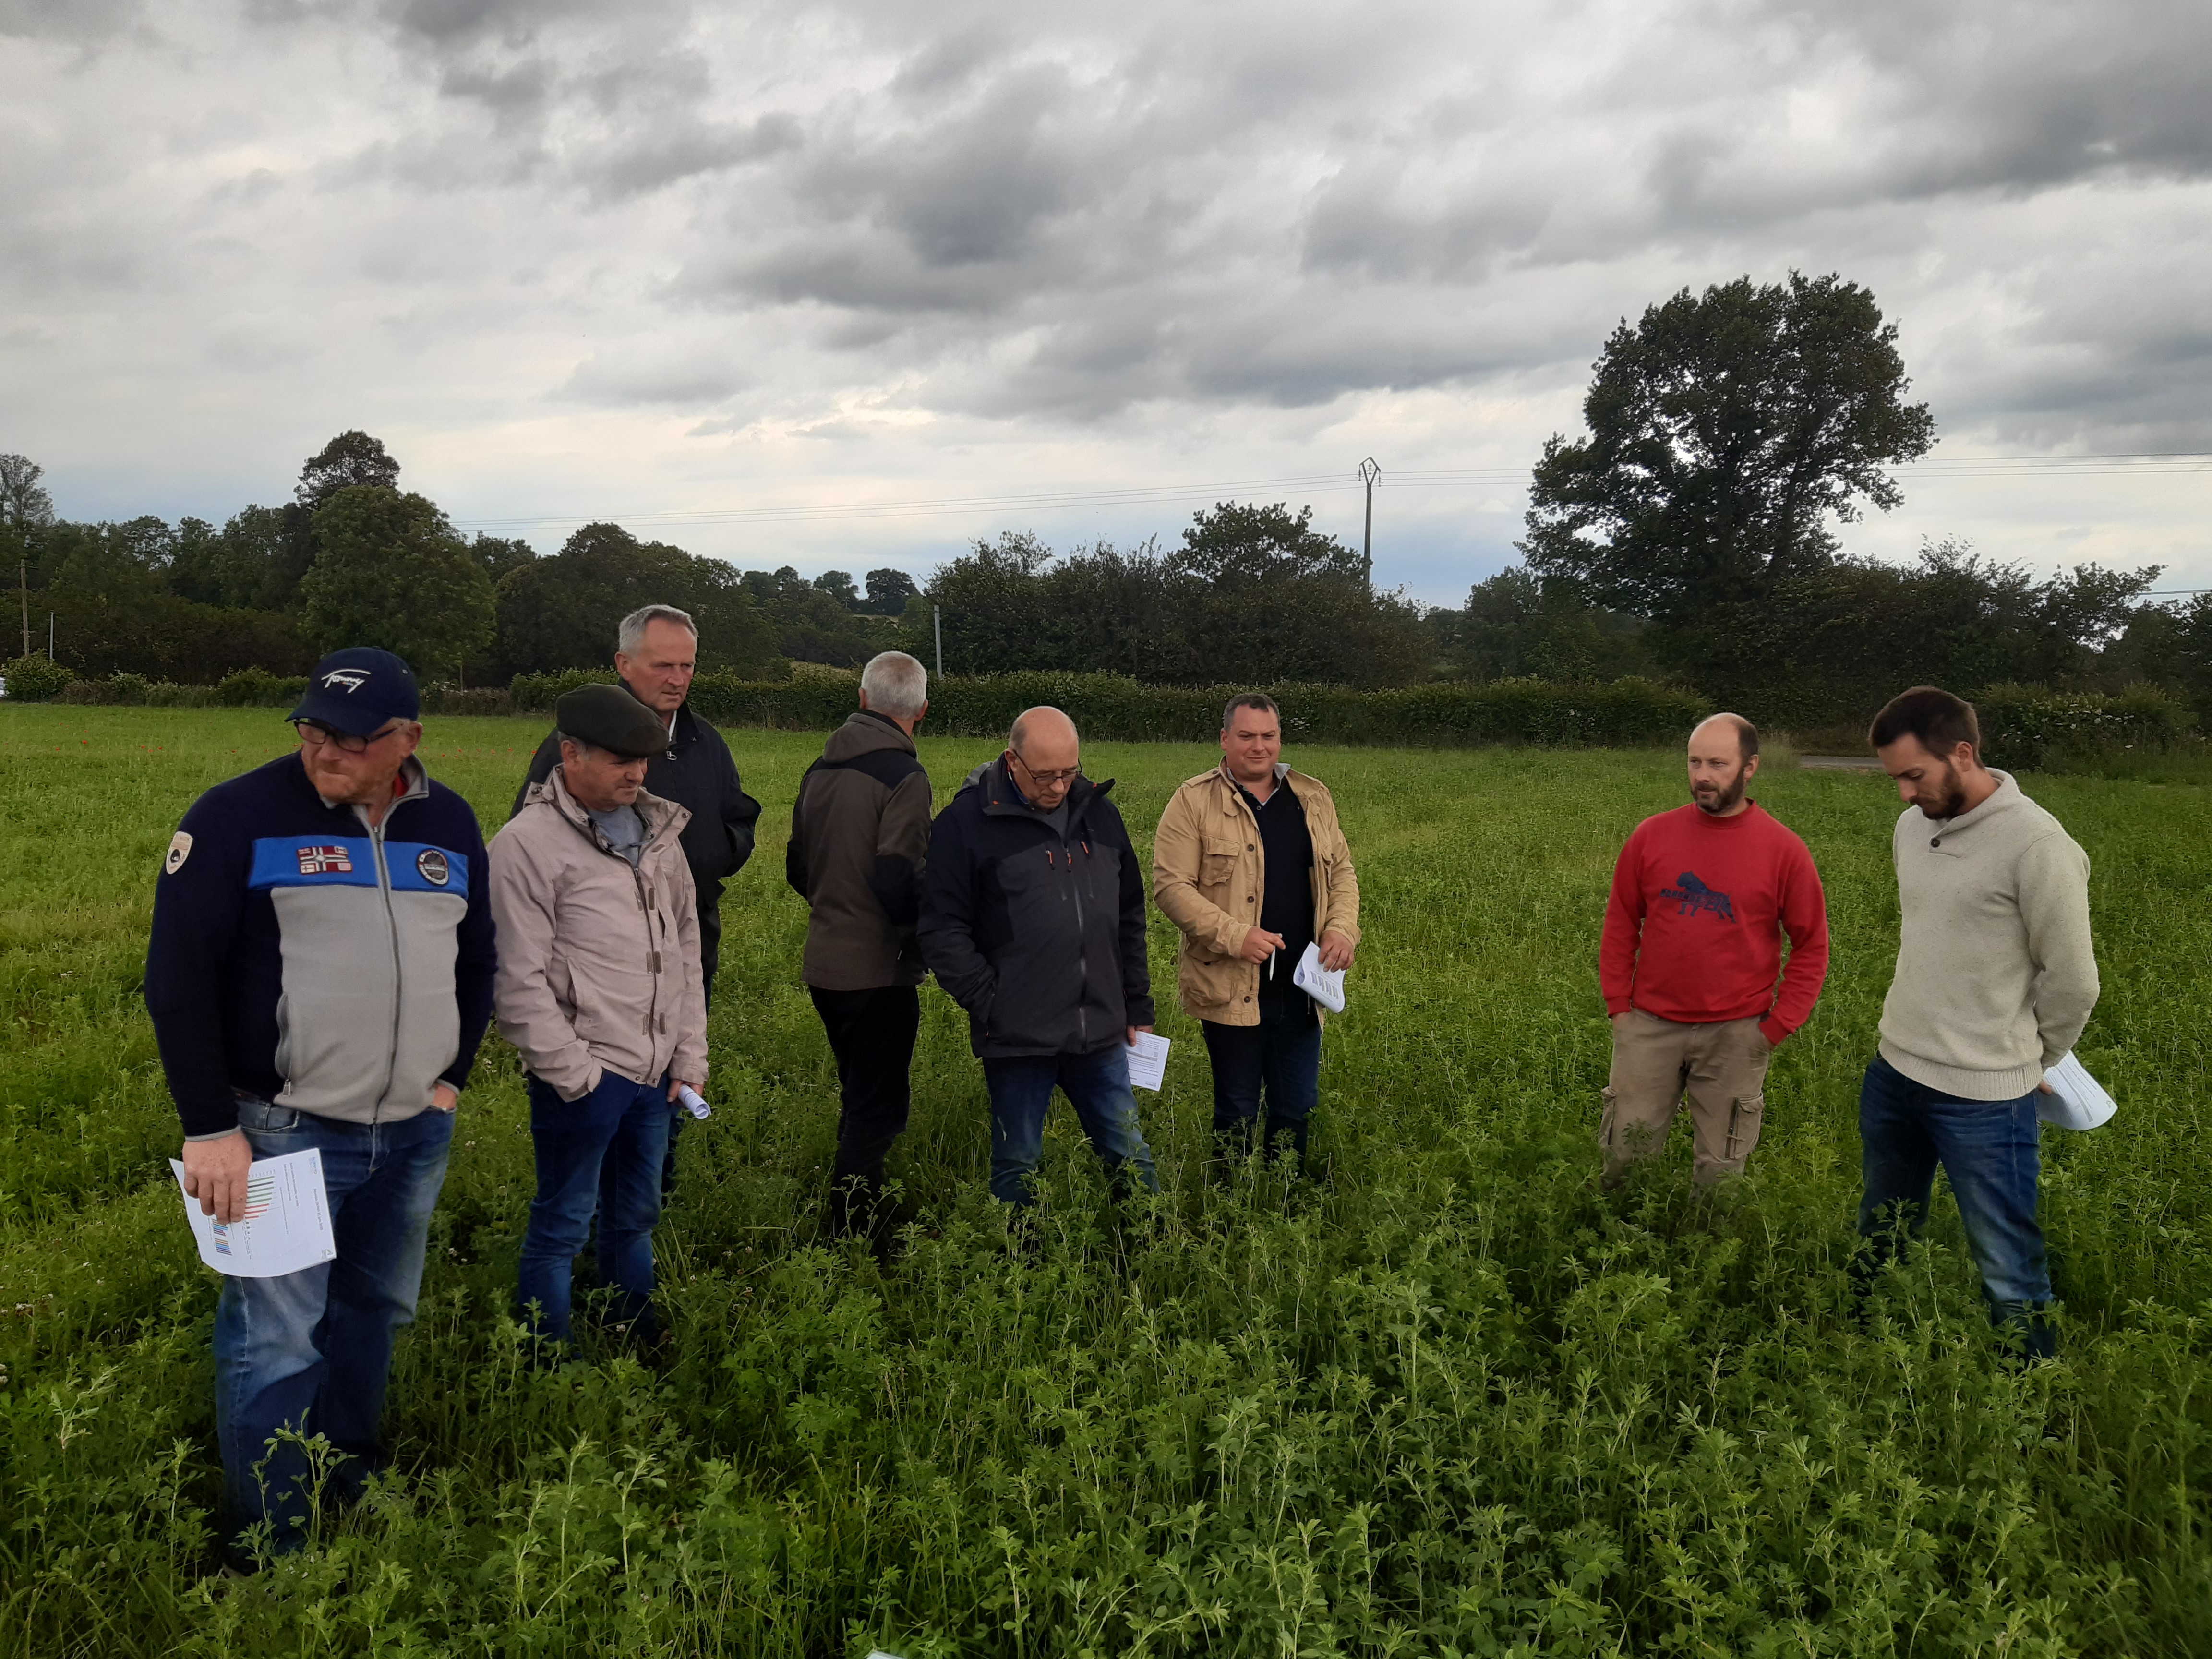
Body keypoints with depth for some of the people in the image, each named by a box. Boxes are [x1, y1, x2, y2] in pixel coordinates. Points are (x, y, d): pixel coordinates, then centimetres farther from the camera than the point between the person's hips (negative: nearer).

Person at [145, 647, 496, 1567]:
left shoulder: (450, 823, 5)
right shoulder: (240, 815, -10)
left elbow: (476, 960, 16)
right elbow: (178, 976, -10)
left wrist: (453, 1078, 8)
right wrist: (210, 1128, -12)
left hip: (415, 1133, 5)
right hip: (283, 1134, -5)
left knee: (376, 1309, 18)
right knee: (274, 1344, 1)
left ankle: (351, 1469, 39)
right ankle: (265, 1548, 16)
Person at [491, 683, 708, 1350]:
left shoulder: (659, 831, 9)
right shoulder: (528, 843, -12)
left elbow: (686, 945, 15)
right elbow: (520, 980, -14)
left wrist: (691, 1054, 10)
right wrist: (573, 1073, -14)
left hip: (655, 1072, 7)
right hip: (583, 1077, -7)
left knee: (635, 1217, 21)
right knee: (561, 1225, 7)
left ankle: (640, 1348, 37)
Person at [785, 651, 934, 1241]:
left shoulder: (820, 770, 8)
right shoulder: (904, 776, -15)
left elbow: (797, 869, 16)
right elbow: (898, 879, -23)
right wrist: (932, 931, -5)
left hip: (824, 964, 8)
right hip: (879, 971, -8)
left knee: (859, 1102, 22)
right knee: (877, 1111, 2)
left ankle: (854, 1229, 33)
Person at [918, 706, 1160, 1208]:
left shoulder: (1099, 813, 9)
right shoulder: (966, 822, -7)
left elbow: (1130, 914, 16)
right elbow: (942, 930, -9)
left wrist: (1137, 1005, 15)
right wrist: (989, 1005, -12)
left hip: (1101, 1033, 4)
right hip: (1018, 1035, -4)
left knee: (1130, 1156, 13)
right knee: (1018, 1165, 9)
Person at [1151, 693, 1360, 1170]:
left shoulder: (1312, 798, 9)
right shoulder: (1194, 802, -6)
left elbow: (1342, 871, 16)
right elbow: (1169, 884, -11)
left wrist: (1343, 929, -3)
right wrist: (1235, 935, -21)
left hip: (1300, 987, 4)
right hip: (1231, 989, -4)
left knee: (1298, 1109, 14)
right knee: (1237, 1112, 8)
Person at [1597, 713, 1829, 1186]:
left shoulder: (1783, 850, -5)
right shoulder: (1652, 836, 0)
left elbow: (1812, 946, 1)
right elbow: (1620, 924, 7)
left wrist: (1779, 1025, -3)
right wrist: (1618, 1004, 2)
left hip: (1737, 1035, -1)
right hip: (1650, 1027, 2)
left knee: (1720, 1171, 11)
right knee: (1625, 1157, 7)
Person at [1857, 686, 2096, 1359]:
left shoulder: (2037, 845, -19)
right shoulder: (1912, 826, 3)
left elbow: (2072, 982, -11)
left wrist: (2029, 1062, 3)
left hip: (1982, 1100, -7)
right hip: (1892, 1073, 7)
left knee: (2007, 1269, 2)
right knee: (1880, 1238, 23)